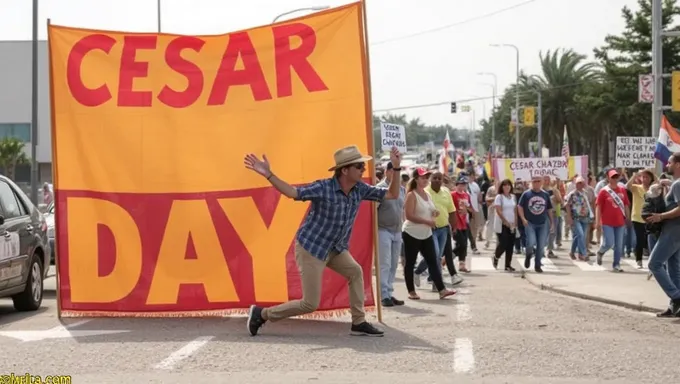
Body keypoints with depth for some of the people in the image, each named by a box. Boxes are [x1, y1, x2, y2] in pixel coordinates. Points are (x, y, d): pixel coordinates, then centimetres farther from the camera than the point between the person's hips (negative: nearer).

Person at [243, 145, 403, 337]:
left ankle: (359, 323, 9)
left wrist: (396, 168, -11)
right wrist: (268, 174, -39)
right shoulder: (324, 188, -23)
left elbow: (392, 195, 2)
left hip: (335, 248, 8)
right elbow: (293, 192, -28)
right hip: (311, 248, -7)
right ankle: (261, 314, 9)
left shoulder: (360, 189, -4)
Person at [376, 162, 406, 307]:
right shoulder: (380, 188, -10)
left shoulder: (402, 189, 10)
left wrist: (401, 225, 16)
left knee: (393, 265, 8)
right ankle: (384, 295, -5)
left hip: (397, 231, 6)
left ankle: (390, 294, 14)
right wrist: (375, 229, -16)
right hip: (383, 230, -6)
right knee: (385, 264, -7)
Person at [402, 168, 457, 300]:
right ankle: (411, 291, 9)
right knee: (410, 263, 2)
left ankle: (441, 289, -2)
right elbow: (409, 216, -22)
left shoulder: (428, 194, 12)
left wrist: (434, 213, 1)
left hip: (426, 234, 8)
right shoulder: (412, 195, -13)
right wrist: (427, 221, -26)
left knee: (433, 261, 2)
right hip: (411, 234, -8)